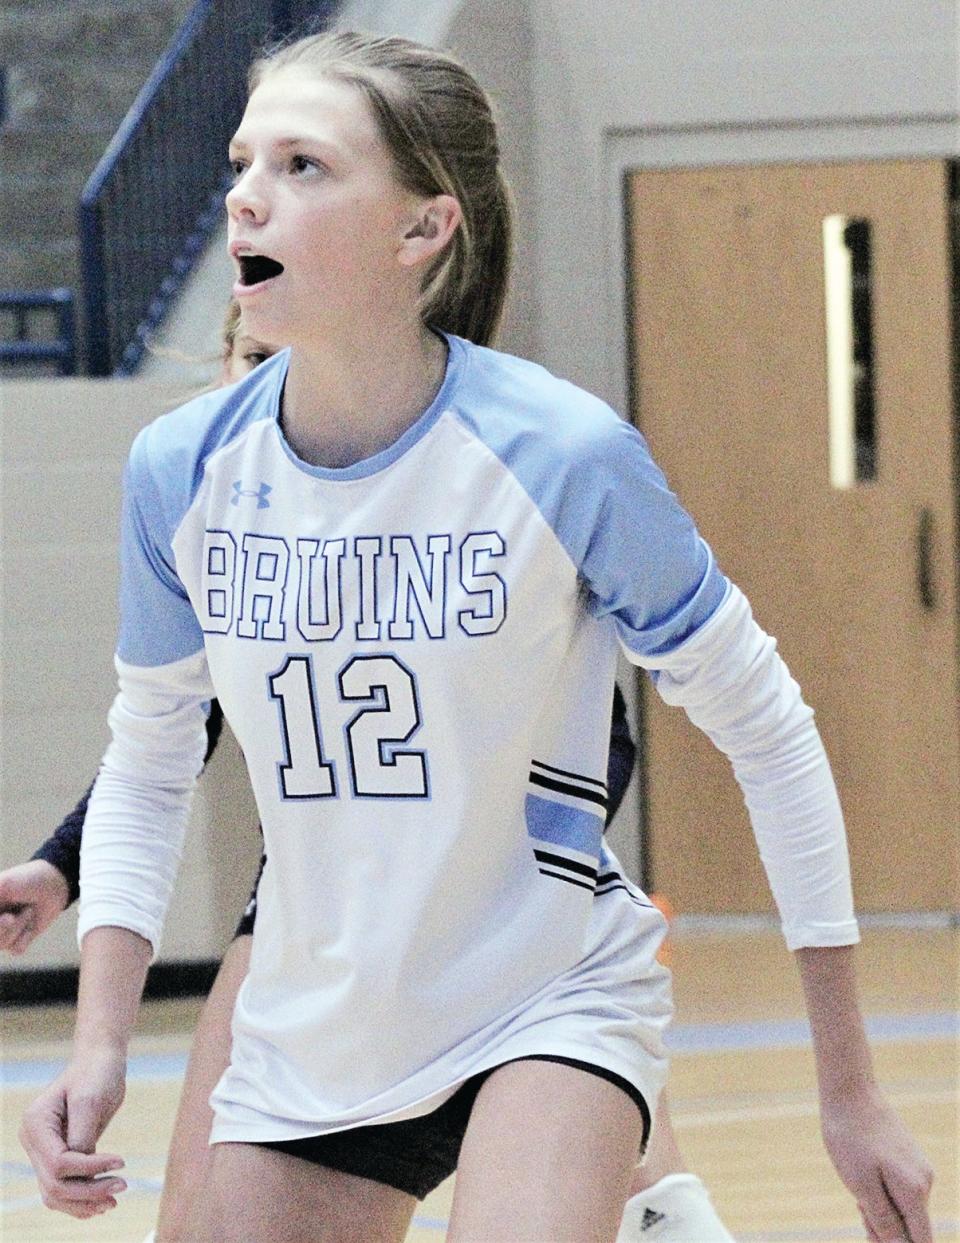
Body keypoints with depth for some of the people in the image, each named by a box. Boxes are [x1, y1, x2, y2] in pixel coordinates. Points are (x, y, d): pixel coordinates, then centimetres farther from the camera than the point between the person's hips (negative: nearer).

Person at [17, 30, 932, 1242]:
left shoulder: (564, 457, -17)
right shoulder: (183, 472, -7)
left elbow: (765, 732, -6)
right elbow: (144, 768, 9)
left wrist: (849, 1092, -3)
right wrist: (100, 1041, -5)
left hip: (550, 1002, -4)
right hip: (306, 1042, 5)